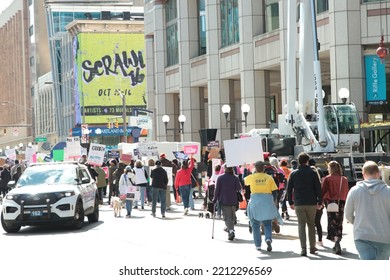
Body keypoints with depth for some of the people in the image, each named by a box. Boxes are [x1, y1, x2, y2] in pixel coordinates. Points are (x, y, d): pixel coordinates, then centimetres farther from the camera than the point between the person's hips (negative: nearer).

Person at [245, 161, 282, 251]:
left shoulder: (251, 177, -2)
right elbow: (275, 191, -1)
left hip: (255, 202, -1)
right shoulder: (269, 178, -1)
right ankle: (268, 239, -14)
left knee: (255, 224, 11)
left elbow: (244, 180, 19)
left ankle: (258, 245, 11)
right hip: (267, 202, 1)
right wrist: (273, 202, 10)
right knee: (267, 224, 12)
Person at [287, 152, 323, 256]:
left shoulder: (293, 174, 3)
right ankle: (312, 247, 17)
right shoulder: (313, 173, -2)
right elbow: (318, 188, -3)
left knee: (301, 225, 2)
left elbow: (289, 189, 4)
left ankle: (303, 248, -9)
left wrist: (291, 202, 12)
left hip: (298, 204, 0)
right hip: (311, 203, 0)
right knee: (311, 225, 13)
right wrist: (320, 202, 5)